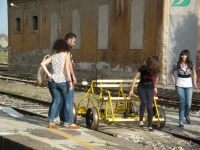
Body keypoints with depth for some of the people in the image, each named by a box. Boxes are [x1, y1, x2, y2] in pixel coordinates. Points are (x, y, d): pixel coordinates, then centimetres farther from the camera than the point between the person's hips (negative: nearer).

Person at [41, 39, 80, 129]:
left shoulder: (53, 56, 9)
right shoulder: (66, 54, -3)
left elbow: (42, 64, 0)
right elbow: (67, 68, -15)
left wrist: (49, 74, 2)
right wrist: (70, 81, -15)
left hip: (54, 81, 5)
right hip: (63, 81, -5)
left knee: (56, 102, 13)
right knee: (68, 102, 3)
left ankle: (51, 123, 10)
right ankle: (71, 123, 6)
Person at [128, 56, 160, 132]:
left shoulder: (156, 70, -9)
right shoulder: (143, 68, -18)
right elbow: (135, 78, -9)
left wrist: (155, 87, 25)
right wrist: (131, 90, -7)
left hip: (150, 89, 2)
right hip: (141, 88, -2)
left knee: (149, 106, -9)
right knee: (144, 101, -30)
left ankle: (150, 126, 0)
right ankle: (141, 120, -20)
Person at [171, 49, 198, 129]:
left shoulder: (191, 64, -1)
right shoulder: (177, 65, -4)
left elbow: (194, 73, 14)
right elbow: (172, 73, 11)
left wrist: (195, 83, 8)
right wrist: (174, 82, 4)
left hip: (189, 86, 1)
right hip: (180, 86, -1)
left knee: (188, 103, -2)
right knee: (182, 103, -9)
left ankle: (187, 115, 31)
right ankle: (181, 121, -1)